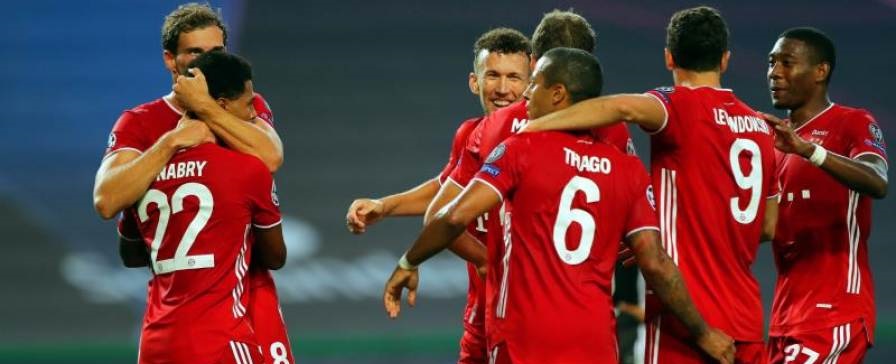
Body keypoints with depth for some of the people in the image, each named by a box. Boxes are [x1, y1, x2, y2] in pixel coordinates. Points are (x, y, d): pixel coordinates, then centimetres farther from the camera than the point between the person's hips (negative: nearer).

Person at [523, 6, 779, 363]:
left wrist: (531, 126, -28)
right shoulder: (760, 127, 13)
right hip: (746, 320, 6)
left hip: (687, 312, -6)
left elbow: (624, 107, -30)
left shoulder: (681, 107, -7)